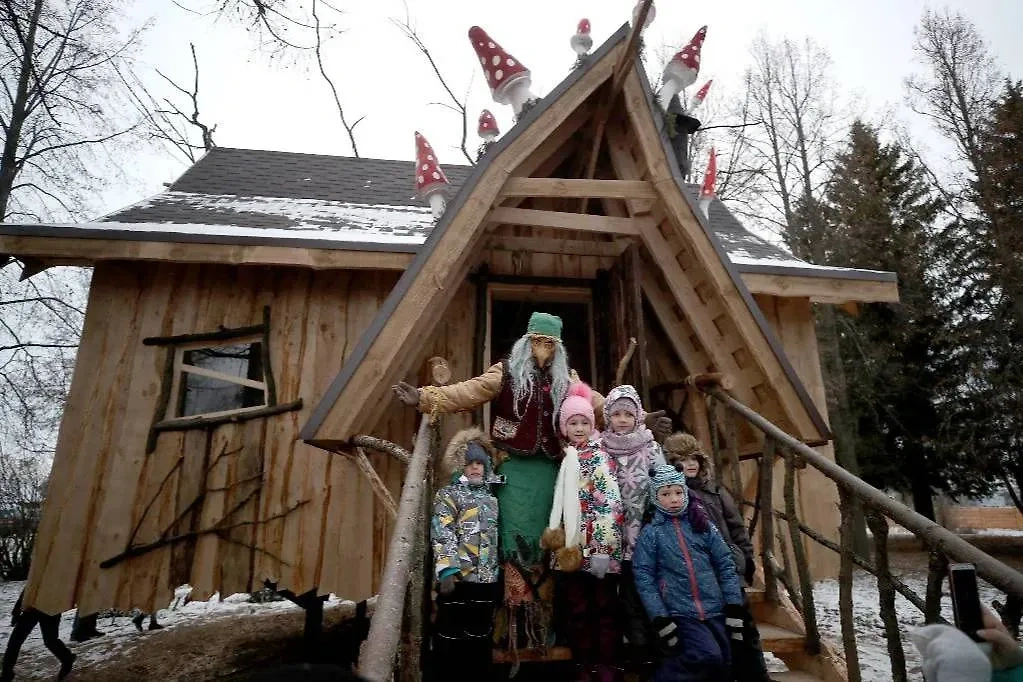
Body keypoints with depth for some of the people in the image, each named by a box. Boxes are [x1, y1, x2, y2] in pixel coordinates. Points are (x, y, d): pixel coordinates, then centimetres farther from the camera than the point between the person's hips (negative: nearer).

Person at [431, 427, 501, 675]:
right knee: (451, 637, -1)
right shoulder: (448, 495, -1)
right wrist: (446, 570, -20)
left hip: (487, 579, 6)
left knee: (481, 636, 12)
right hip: (459, 577, -5)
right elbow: (441, 536, -10)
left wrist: (498, 571, 19)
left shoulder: (491, 499, 16)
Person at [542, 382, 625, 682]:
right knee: (577, 607, 6)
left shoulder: (603, 455, 3)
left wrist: (605, 543, -11)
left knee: (605, 606, 0)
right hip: (572, 542, 3)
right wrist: (557, 533, 5)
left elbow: (611, 500, -4)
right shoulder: (565, 459, 13)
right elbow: (560, 503, 14)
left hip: (601, 542, -3)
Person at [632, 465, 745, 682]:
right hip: (680, 613, -4)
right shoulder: (650, 532, -3)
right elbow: (643, 577, -7)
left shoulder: (703, 525, 5)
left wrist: (734, 609, 0)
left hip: (715, 610, 4)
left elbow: (725, 565, 6)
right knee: (709, 657, -21)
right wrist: (660, 618, -14)